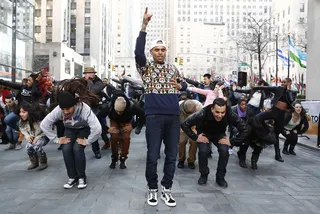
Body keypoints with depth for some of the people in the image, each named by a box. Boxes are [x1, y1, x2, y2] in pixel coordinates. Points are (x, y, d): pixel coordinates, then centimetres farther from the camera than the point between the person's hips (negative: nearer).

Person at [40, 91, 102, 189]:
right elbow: (44, 124, -17)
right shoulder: (58, 110, -28)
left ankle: (82, 177, -2)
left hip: (84, 129, -3)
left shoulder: (84, 109, -40)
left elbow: (97, 128, -46)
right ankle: (73, 177, 2)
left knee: (77, 149, -24)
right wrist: (56, 139, -16)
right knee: (66, 149, -18)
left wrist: (87, 141, -33)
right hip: (70, 129, 3)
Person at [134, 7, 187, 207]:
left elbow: (184, 84, 25)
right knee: (153, 156, 2)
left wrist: (180, 86, -1)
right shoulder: (146, 67, 4)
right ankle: (153, 189, 20)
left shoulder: (173, 68, 15)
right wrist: (144, 25, -20)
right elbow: (138, 52, -14)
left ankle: (166, 189, 23)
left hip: (174, 116, 4)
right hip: (154, 116, -3)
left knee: (172, 155, 8)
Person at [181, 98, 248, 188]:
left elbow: (244, 130, -21)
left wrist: (232, 142, -23)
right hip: (204, 134, -1)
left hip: (219, 135, 2)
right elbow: (184, 124, -29)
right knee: (203, 151, -26)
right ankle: (203, 175, 4)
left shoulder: (230, 115, -33)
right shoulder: (203, 114, -38)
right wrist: (195, 137, -26)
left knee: (224, 151, -24)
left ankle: (220, 177, 1)